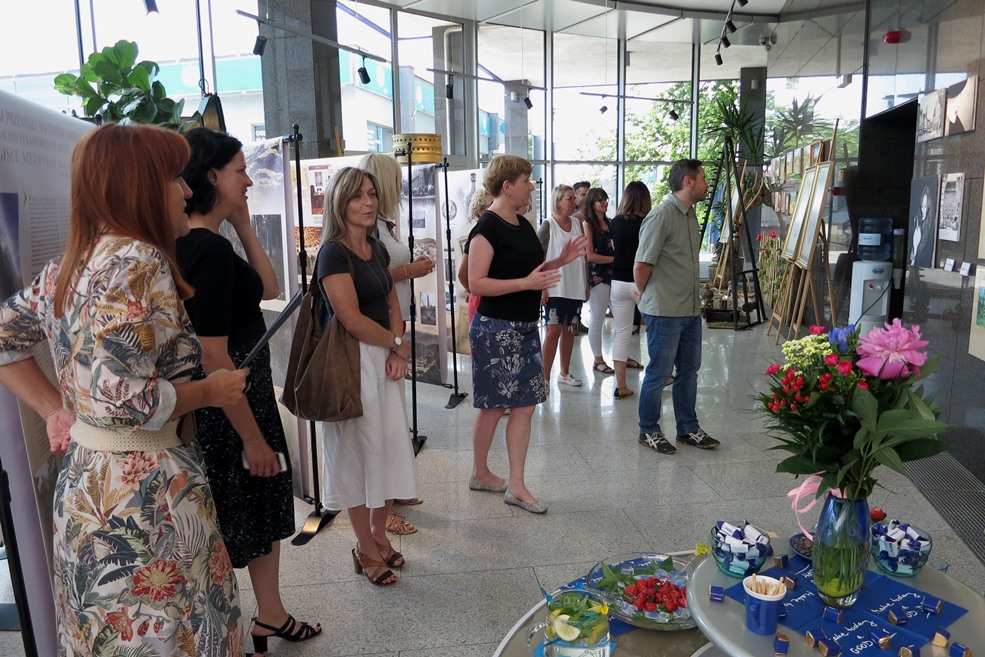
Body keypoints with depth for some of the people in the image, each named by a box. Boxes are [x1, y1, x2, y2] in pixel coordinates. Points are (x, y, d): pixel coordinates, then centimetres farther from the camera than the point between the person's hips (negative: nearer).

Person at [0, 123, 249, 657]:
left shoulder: (72, 264, 7)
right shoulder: (137, 261, -20)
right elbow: (121, 395, -26)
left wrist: (56, 409, 11)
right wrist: (210, 391, -13)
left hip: (83, 477, 9)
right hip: (144, 490, -9)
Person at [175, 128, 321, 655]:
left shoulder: (202, 243, 6)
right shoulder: (208, 250, -23)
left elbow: (269, 289, 14)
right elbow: (214, 358, -26)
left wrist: (244, 227, 5)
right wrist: (252, 436, -19)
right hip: (226, 407, -10)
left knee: (267, 505, 22)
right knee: (231, 524, 8)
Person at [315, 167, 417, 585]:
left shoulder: (377, 249, 12)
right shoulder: (334, 253, -12)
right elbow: (352, 319, -19)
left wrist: (398, 353, -3)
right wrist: (398, 343, -6)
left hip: (385, 360, 8)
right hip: (352, 361, -7)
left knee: (390, 448, 13)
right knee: (359, 452, 4)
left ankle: (378, 534, 32)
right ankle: (366, 550, 20)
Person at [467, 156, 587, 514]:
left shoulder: (523, 225, 12)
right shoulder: (487, 228, -14)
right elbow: (476, 283, -19)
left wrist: (560, 260, 6)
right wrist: (526, 283, -26)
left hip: (525, 326, 8)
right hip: (496, 328, -8)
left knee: (525, 404, 6)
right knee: (493, 407, 5)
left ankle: (516, 486, 14)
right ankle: (480, 473, 26)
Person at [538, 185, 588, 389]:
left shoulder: (577, 224, 9)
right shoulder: (548, 225, -6)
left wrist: (587, 283, 13)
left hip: (575, 287, 6)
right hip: (555, 288, -6)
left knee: (569, 330, 12)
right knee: (553, 330, -7)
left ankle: (564, 373, 24)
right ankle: (545, 378, -1)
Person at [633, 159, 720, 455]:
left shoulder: (690, 213, 11)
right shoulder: (662, 215, -17)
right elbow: (641, 266, -18)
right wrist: (647, 297, -2)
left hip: (691, 309, 9)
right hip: (665, 312, -8)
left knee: (689, 370, 16)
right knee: (659, 373, 3)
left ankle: (688, 429, 30)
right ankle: (648, 431, 19)